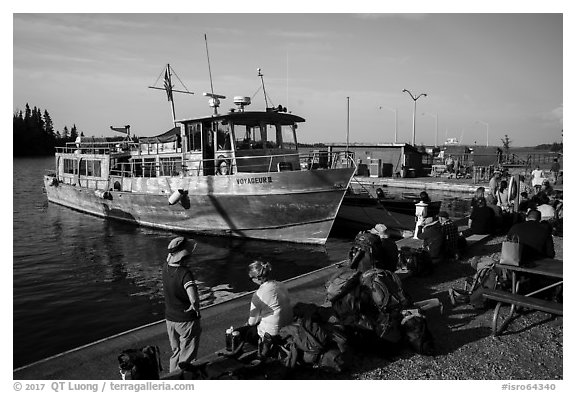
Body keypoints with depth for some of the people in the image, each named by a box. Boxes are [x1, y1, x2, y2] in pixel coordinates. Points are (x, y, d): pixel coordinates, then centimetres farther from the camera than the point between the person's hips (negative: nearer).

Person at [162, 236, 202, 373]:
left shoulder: (166, 267, -7)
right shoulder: (185, 273, -28)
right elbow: (194, 299, -39)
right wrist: (195, 307, -19)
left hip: (170, 319, 7)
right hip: (187, 320, -7)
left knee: (176, 353, 24)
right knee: (187, 357, 10)